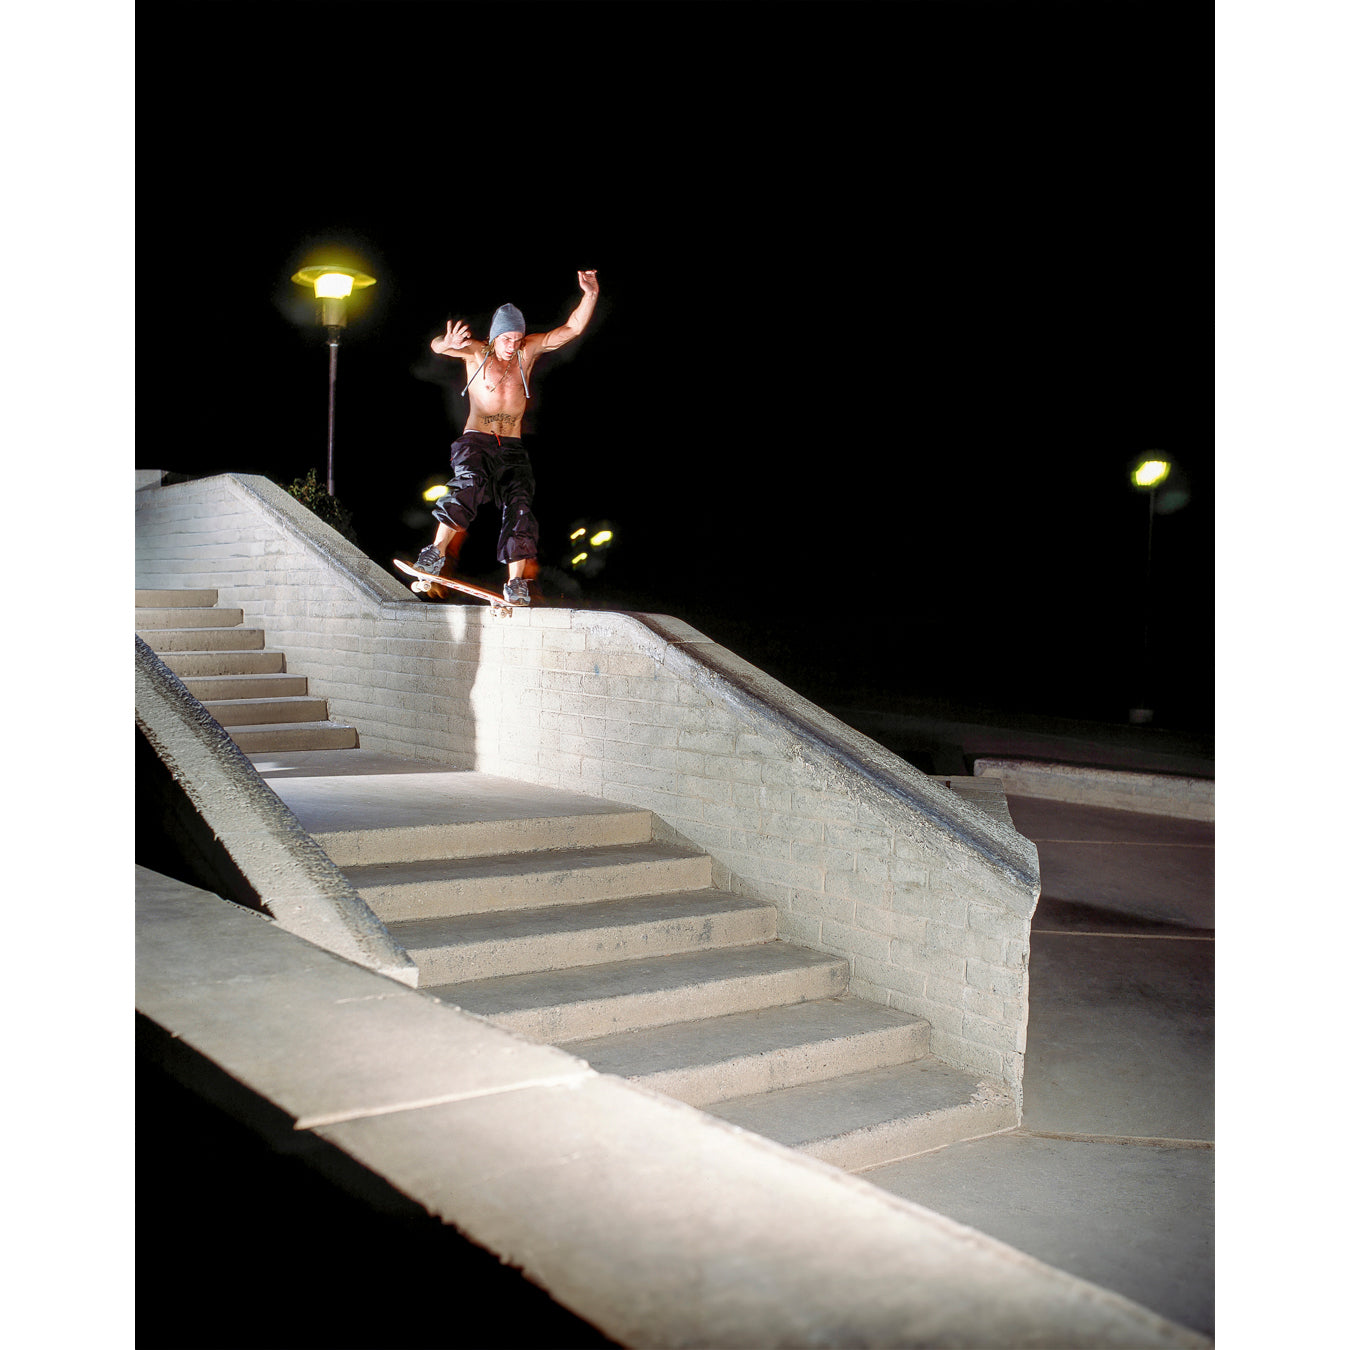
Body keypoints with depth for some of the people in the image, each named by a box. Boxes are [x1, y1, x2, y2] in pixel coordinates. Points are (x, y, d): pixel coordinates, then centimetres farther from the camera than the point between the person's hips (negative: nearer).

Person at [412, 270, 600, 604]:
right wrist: (446, 345, -40)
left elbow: (572, 329, 7)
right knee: (468, 485, -30)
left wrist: (590, 296, -8)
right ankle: (436, 553, -27)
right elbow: (437, 346, -15)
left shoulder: (528, 351, 9)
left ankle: (516, 584, -17)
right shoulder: (476, 352, 1)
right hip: (476, 440, -3)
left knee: (520, 505, -13)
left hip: (512, 448, 3)